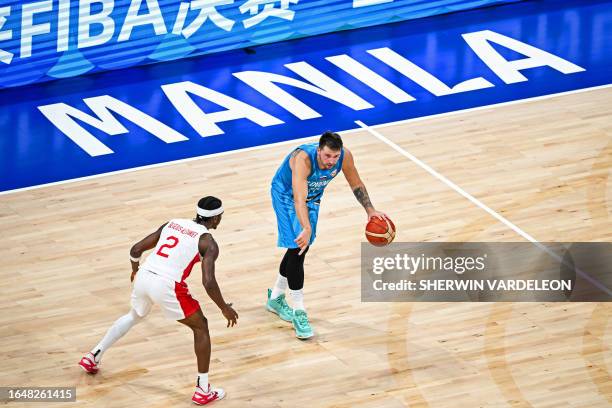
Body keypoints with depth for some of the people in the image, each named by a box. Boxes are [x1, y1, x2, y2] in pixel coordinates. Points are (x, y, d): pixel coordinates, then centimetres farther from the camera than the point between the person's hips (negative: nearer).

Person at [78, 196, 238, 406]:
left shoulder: (172, 223, 17)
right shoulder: (208, 243, -1)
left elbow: (136, 250, 18)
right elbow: (208, 282, -12)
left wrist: (136, 270, 39)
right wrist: (225, 309, 3)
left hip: (143, 277, 6)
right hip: (167, 286, -6)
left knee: (134, 316, 38)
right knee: (201, 327, 14)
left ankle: (93, 357, 43)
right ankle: (203, 390, 11)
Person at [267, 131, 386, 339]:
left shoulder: (344, 156, -27)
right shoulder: (303, 158, -43)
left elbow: (356, 184, -7)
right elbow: (299, 199, -53)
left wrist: (370, 210, -15)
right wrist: (307, 229, -67)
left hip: (312, 196, 6)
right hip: (286, 194, -6)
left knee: (300, 249, 14)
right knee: (297, 248, -14)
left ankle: (275, 298, 35)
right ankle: (299, 313, -9)